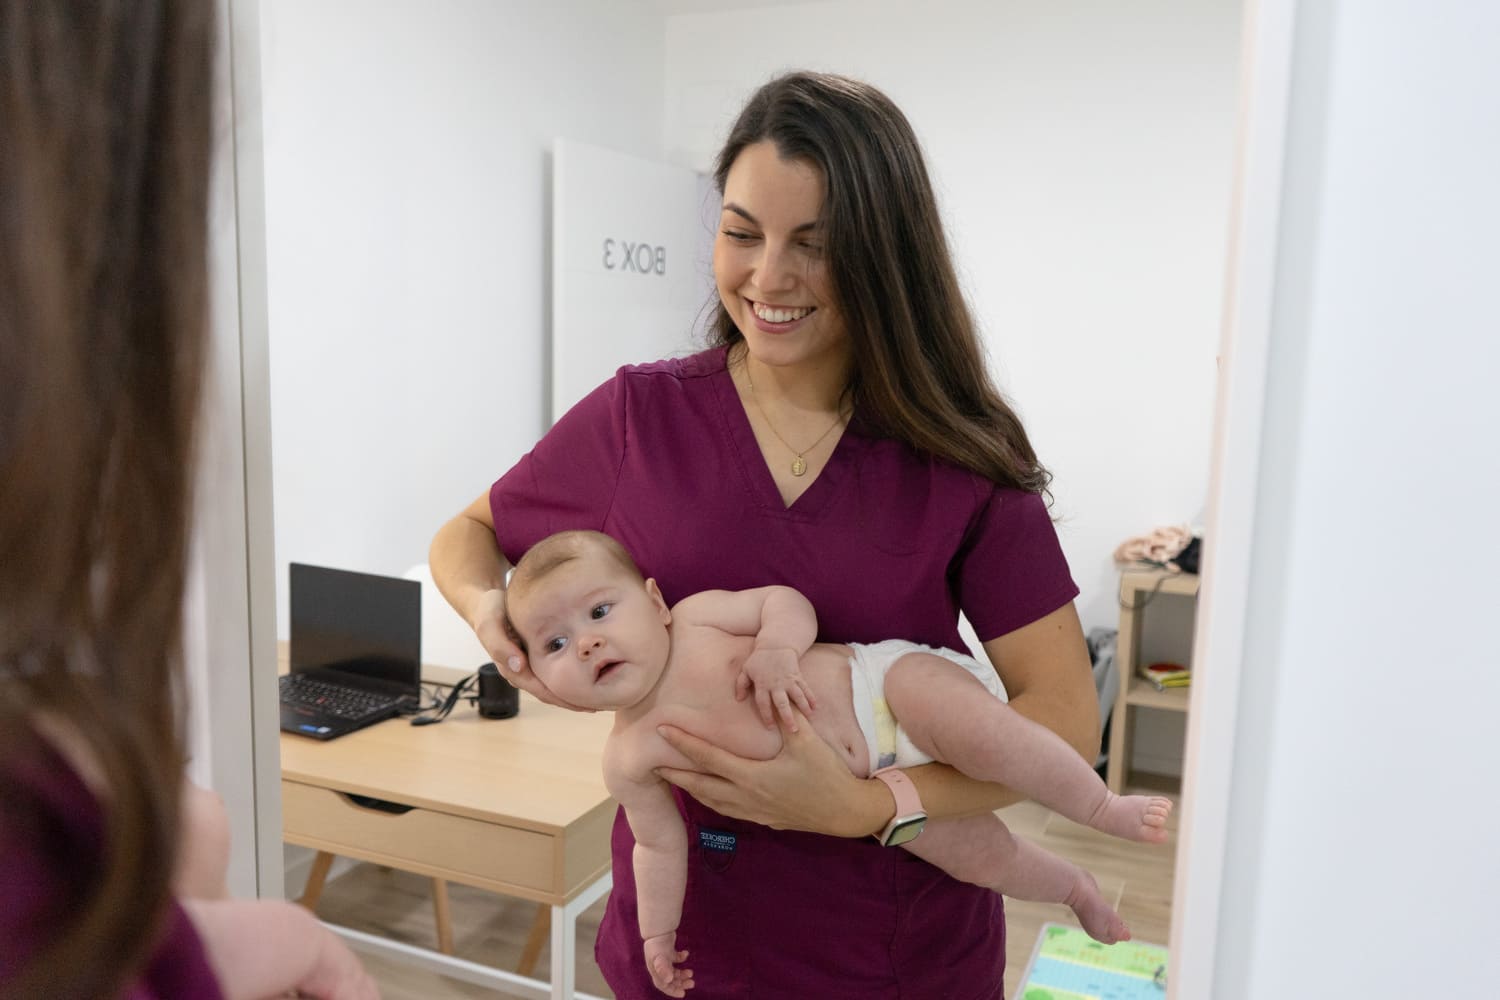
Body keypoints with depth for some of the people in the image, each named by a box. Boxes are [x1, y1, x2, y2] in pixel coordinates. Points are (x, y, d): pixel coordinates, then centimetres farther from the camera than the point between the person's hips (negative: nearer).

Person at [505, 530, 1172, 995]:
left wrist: (777, 646, -28)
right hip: (869, 790, 3)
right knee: (981, 859, 2)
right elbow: (660, 843, 6)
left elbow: (787, 600, -9)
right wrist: (658, 930, 10)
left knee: (980, 735, -29)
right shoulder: (629, 759, -7)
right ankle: (1075, 887, 33)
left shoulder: (696, 616, -16)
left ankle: (1102, 809, -4)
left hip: (878, 684, -3)